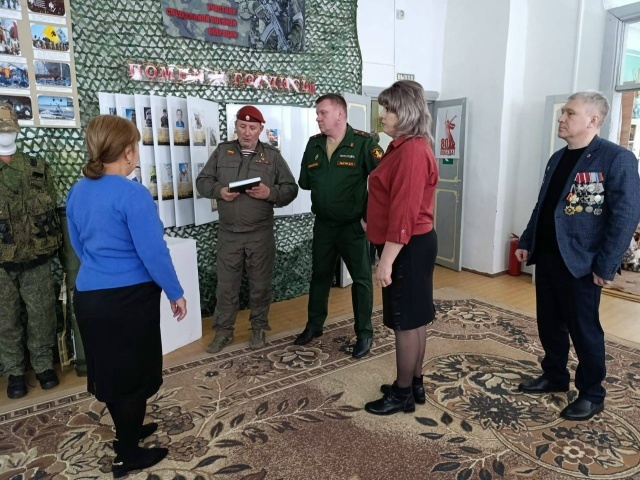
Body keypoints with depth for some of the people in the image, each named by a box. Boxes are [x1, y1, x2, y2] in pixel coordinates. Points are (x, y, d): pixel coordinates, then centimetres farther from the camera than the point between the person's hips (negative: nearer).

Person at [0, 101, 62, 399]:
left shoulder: (37, 168, 5)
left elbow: (50, 209, 7)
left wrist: (46, 243, 1)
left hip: (36, 259, 1)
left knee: (42, 315, 9)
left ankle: (43, 365, 26)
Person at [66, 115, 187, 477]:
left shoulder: (77, 192, 5)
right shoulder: (133, 194, -20)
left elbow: (79, 247, 15)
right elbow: (153, 252, -20)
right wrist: (176, 293, -8)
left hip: (88, 295, 8)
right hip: (128, 297, -8)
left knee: (109, 370, 22)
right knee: (133, 374, 8)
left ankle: (126, 432, 41)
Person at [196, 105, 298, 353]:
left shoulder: (272, 155, 3)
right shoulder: (222, 151, 6)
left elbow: (291, 189, 1)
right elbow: (202, 181, 7)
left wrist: (270, 193, -18)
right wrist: (218, 191, -14)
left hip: (261, 234, -1)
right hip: (228, 233, 1)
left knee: (260, 284, 10)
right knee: (226, 285, 8)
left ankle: (258, 328, 27)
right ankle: (223, 331, 23)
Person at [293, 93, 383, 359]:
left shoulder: (363, 142, -12)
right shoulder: (314, 144, 6)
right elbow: (304, 182, 11)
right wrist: (323, 184, -5)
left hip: (353, 225, -5)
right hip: (323, 224, 5)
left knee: (361, 279, 6)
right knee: (319, 275, 16)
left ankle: (364, 333, 21)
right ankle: (314, 325, 33)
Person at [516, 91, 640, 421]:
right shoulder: (557, 158, 12)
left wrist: (606, 266, -16)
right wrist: (527, 242, 14)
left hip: (580, 262, -7)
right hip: (547, 257, 7)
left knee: (584, 330, 6)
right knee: (549, 324, 15)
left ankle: (591, 395, 23)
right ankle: (554, 377, 34)